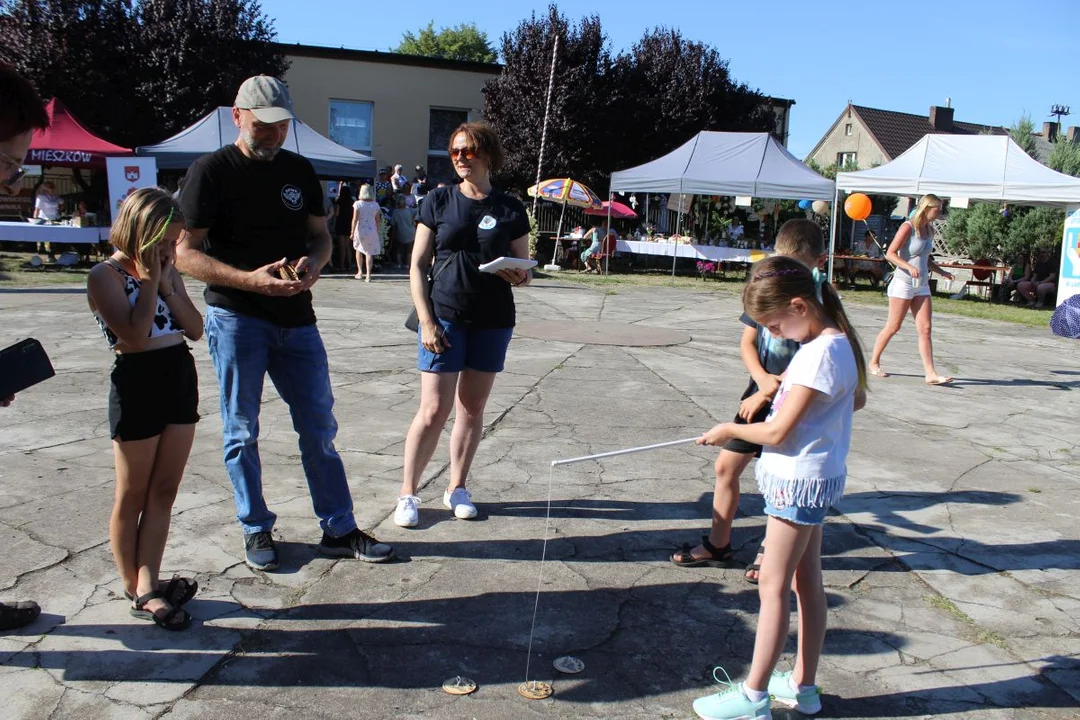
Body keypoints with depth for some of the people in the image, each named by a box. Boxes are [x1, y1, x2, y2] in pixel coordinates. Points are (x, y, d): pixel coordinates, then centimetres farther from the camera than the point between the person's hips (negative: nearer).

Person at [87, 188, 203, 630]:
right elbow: (134, 335, -21)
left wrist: (167, 284, -6)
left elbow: (195, 329, 3)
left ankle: (148, 584, 16)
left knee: (164, 491, 8)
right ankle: (134, 588, 19)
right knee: (133, 495, 6)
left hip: (181, 378, 7)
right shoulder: (106, 275, -9)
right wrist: (149, 280, -15)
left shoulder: (168, 270, 11)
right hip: (138, 383, -6)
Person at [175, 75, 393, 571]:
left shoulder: (299, 171, 10)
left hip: (296, 317, 4)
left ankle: (339, 529, 16)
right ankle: (256, 530, 23)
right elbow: (185, 253, -9)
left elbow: (320, 235, 16)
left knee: (319, 427, 6)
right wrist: (250, 280, -22)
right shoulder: (211, 171, -5)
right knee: (242, 432, 6)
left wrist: (312, 263, -8)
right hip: (235, 319, -4)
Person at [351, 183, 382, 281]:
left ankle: (360, 271, 16)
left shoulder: (358, 204, -7)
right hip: (372, 230, 1)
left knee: (358, 249, 20)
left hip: (360, 230, -1)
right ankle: (368, 275, -2)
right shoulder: (375, 205, 1)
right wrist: (376, 232, 15)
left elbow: (355, 219, -9)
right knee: (369, 252, 4)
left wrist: (352, 232, -3)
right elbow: (378, 221, 4)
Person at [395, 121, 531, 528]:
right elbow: (418, 266, 0)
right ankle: (408, 494, 10)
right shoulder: (438, 202, 2)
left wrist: (519, 276, -14)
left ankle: (457, 488, 25)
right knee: (434, 409, -4)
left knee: (472, 407, 10)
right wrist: (426, 320, -8)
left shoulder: (510, 210, 5)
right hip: (445, 317, -2)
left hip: (493, 322, 2)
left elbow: (523, 270, 10)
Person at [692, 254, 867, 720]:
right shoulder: (837, 342, 5)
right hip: (813, 476, 10)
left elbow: (777, 432, -24)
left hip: (799, 480, -10)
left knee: (773, 586, -1)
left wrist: (729, 430, -8)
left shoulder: (820, 354, -24)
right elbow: (854, 398, 21)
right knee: (807, 580, 16)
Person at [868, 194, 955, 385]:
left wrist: (941, 272, 10)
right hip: (903, 283, -7)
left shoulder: (929, 230, 12)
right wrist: (909, 267, -28)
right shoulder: (908, 227, -10)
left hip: (922, 285, 7)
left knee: (925, 329, -1)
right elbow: (890, 254, -15)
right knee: (893, 327, 0)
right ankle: (874, 362, 17)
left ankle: (931, 373, -4)